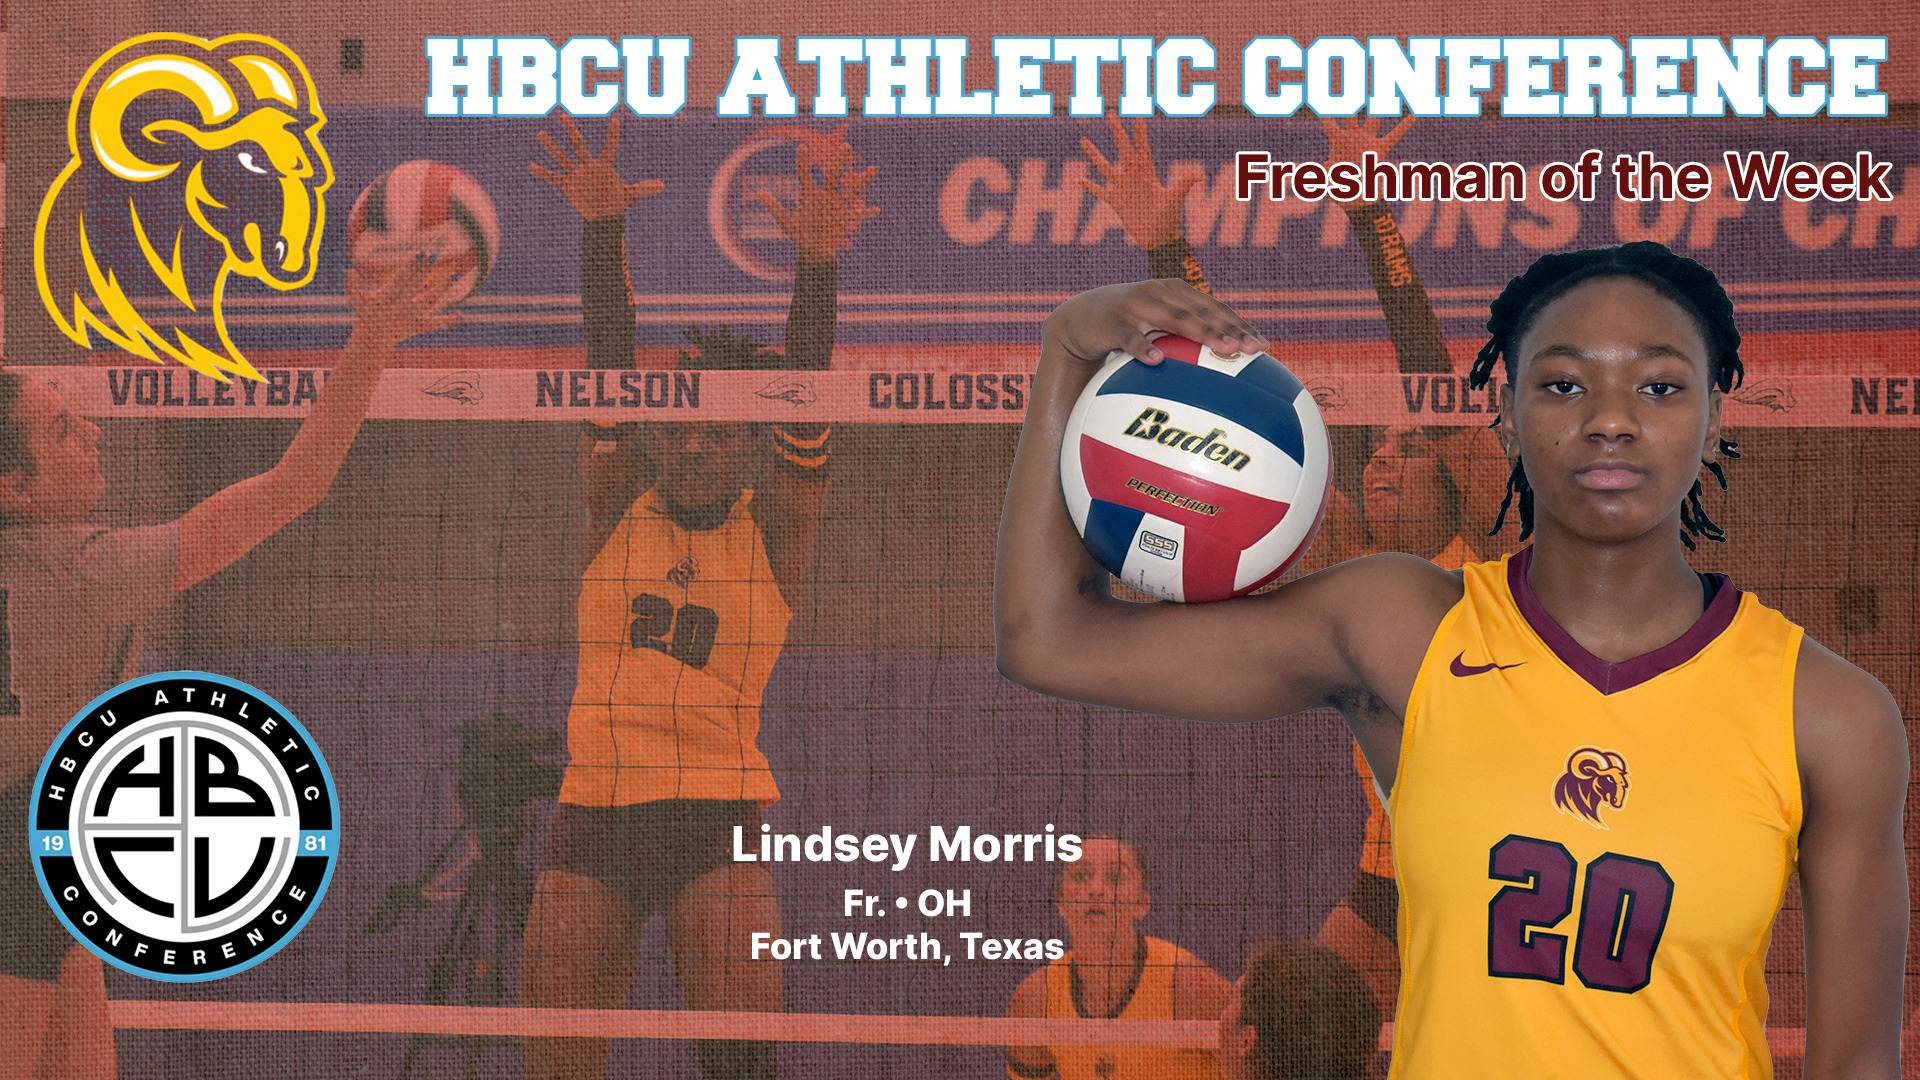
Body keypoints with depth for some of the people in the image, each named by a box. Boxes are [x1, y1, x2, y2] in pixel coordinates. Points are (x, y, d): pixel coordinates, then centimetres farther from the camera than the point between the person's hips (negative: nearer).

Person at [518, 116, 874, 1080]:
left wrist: (817, 263, -27)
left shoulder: (771, 532, 4)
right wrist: (602, 229, -20)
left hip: (719, 816, -2)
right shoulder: (618, 510, 8)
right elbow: (609, 374, -5)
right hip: (593, 811, 2)